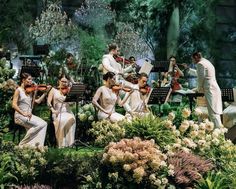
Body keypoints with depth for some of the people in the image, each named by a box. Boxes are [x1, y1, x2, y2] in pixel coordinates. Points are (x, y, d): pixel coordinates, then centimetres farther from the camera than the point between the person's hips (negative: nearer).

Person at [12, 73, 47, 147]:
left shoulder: (29, 91, 15)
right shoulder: (18, 90, -4)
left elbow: (37, 101, 9)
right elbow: (14, 105, -13)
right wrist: (24, 113, -22)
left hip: (29, 115, 6)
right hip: (20, 116, -6)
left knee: (44, 124, -16)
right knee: (39, 124, -23)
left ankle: (38, 145, -19)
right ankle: (23, 144, -14)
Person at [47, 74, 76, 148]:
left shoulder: (69, 90, 16)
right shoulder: (54, 90, 12)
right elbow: (49, 102, 1)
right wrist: (53, 110, -16)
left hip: (67, 112, 2)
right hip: (58, 113, -1)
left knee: (71, 119, -33)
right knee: (61, 120, -36)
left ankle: (69, 141, -29)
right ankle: (61, 143, -31)